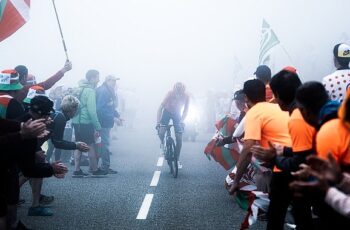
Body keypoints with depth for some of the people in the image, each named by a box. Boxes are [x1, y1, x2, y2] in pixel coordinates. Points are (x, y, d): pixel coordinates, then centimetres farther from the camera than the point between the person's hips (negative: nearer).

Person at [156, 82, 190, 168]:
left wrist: (181, 121, -30)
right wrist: (158, 122, -38)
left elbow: (185, 110, -15)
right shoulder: (170, 94, -32)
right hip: (167, 112, -1)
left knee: (179, 138, -8)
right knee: (161, 132, -22)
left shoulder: (186, 96, -26)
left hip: (177, 114, 1)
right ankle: (162, 144, 13)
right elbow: (160, 108, -30)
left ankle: (177, 159, 6)